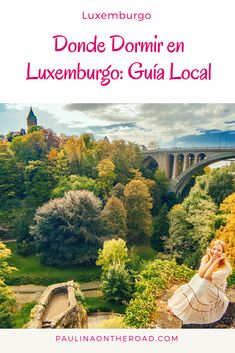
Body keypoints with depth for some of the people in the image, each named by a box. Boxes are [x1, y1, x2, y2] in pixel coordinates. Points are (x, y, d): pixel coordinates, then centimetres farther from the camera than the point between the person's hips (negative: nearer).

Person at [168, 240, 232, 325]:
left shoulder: (226, 267, -22)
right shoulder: (206, 258, -8)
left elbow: (206, 276, -28)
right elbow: (200, 274, -20)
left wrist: (216, 261, -31)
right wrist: (211, 259, -22)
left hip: (216, 292, -4)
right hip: (203, 286, 4)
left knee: (202, 283, -27)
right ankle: (176, 306, -10)